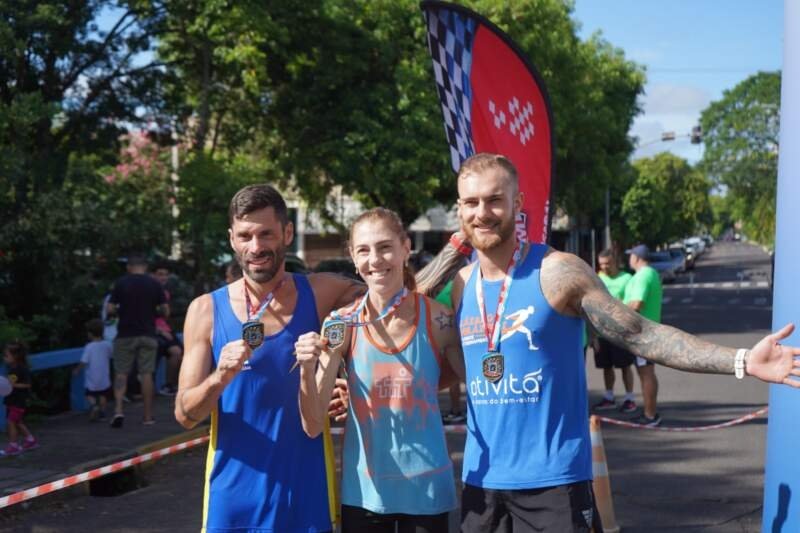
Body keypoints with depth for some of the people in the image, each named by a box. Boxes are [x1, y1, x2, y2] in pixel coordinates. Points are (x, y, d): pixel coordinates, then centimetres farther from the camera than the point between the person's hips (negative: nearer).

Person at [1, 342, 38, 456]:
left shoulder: (22, 369, -17)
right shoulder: (10, 368, 6)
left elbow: (27, 384, -17)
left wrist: (14, 385, -25)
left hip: (19, 401, -8)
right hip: (10, 400, 8)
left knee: (11, 421, -9)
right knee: (18, 422, 16)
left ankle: (13, 445, 0)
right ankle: (30, 440, 30)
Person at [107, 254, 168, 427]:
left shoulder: (121, 283, -2)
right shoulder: (154, 284, 0)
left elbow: (110, 309, -5)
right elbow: (165, 311, 0)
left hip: (125, 335, -1)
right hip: (147, 335, 1)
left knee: (121, 373, 6)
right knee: (146, 374, 4)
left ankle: (118, 410, -11)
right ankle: (148, 416, 7)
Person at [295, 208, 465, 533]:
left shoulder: (438, 319, -9)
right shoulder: (342, 325, -7)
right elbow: (313, 426, -7)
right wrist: (306, 371, -24)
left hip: (426, 490, -1)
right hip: (363, 490, 1)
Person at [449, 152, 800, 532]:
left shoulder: (558, 272, -10)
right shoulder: (462, 285, 6)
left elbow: (640, 334, -11)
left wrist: (741, 362, -20)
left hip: (553, 479, -5)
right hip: (482, 480, 5)